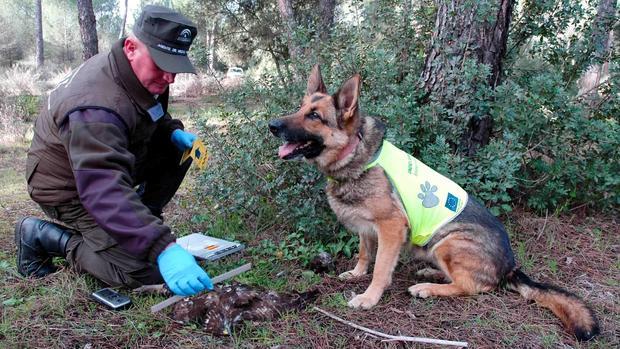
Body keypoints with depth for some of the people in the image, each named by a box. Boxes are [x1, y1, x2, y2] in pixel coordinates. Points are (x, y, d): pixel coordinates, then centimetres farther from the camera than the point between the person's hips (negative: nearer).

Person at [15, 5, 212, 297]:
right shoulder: (95, 109, -38)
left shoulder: (145, 74, -8)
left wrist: (175, 133, -10)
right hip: (70, 189, -8)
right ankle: (44, 235, -2)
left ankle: (138, 222, 6)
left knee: (178, 149, -6)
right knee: (145, 270, -18)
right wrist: (163, 247, -54)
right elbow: (104, 192, -46)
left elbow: (153, 118, 13)